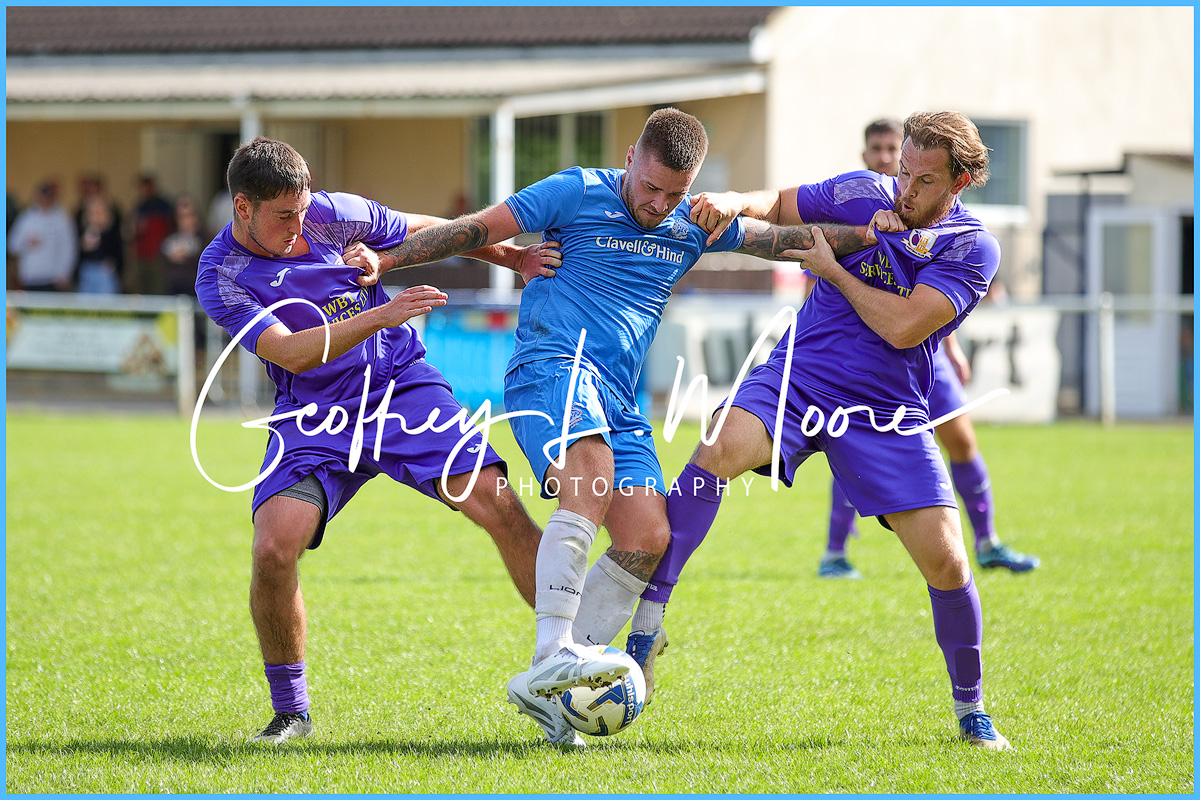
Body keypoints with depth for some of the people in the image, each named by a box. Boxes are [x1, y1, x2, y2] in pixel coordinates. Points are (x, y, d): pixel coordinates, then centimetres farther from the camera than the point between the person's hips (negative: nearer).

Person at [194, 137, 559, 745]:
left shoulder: (335, 215, -4)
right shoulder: (220, 278, -12)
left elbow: (429, 231, 12)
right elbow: (292, 353, -24)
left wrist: (514, 258, 2)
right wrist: (383, 315, -35)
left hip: (402, 386, 2)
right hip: (312, 417, -2)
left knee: (496, 504, -17)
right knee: (273, 548, -22)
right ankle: (289, 711, -1)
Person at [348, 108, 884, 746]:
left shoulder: (695, 225, 17)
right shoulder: (578, 193, 1)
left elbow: (786, 239, 23)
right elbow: (475, 231, 3)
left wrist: (874, 231, 13)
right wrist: (381, 262, -1)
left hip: (617, 400, 7)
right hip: (552, 364, -7)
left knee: (648, 538, -11)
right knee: (591, 479, -34)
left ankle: (545, 687, -5)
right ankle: (554, 655, -43)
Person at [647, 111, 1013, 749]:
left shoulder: (972, 249, -8)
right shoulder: (862, 194, 0)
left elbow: (903, 326, -18)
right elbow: (777, 205, 15)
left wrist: (833, 270, -9)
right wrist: (732, 205, -7)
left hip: (887, 413, -1)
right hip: (796, 377, 1)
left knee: (945, 561, -9)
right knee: (719, 451, -30)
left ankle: (971, 710, 16)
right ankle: (647, 616, -25)